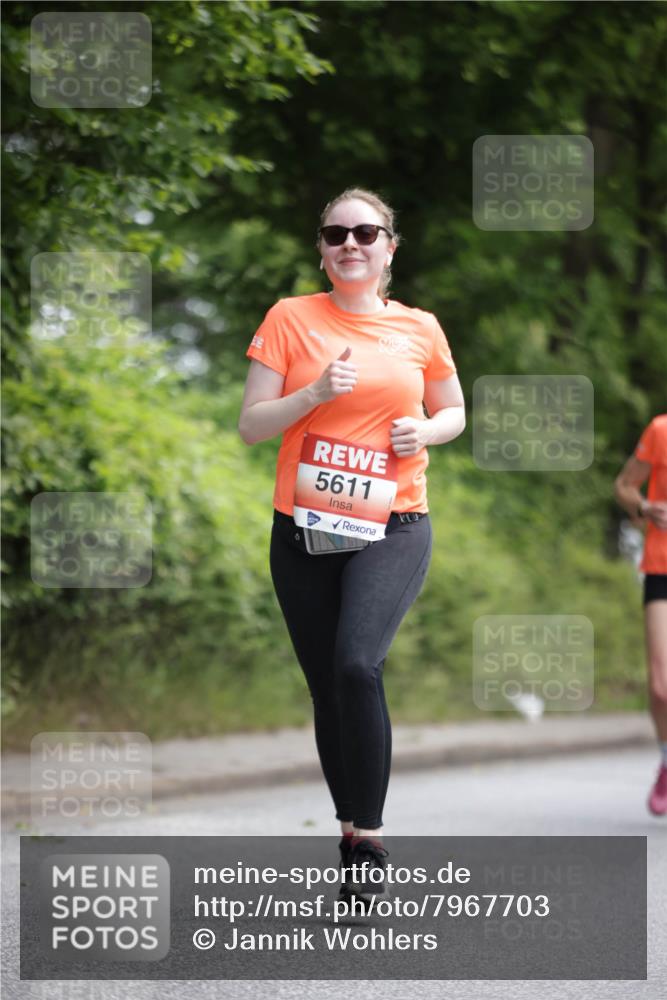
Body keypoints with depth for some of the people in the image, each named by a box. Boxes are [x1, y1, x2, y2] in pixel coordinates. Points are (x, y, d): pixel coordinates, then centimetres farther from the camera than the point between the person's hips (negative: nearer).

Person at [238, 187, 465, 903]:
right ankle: (351, 833, 22)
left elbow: (453, 413, 20)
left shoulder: (419, 329, 6)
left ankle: (369, 839, -15)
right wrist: (315, 394, -16)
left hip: (393, 528, -1)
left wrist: (425, 430, -2)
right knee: (328, 688, 6)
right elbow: (250, 425, 0)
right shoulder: (291, 318, 2)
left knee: (357, 664, -24)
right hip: (305, 529, 1)